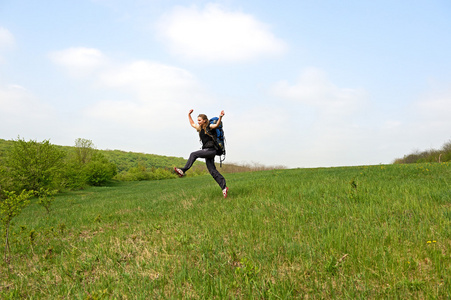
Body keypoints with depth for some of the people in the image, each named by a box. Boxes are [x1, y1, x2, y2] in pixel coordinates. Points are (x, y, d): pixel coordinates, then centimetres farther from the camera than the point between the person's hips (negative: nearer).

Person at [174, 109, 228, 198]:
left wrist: (220, 117, -41)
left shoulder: (209, 127, -4)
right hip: (207, 151, 9)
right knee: (212, 170, 1)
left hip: (211, 150, -9)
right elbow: (192, 124, 36)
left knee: (193, 154, -18)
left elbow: (217, 124, -24)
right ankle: (224, 187, 0)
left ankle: (183, 171, -15)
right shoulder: (200, 128, 18)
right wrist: (189, 115, 34)